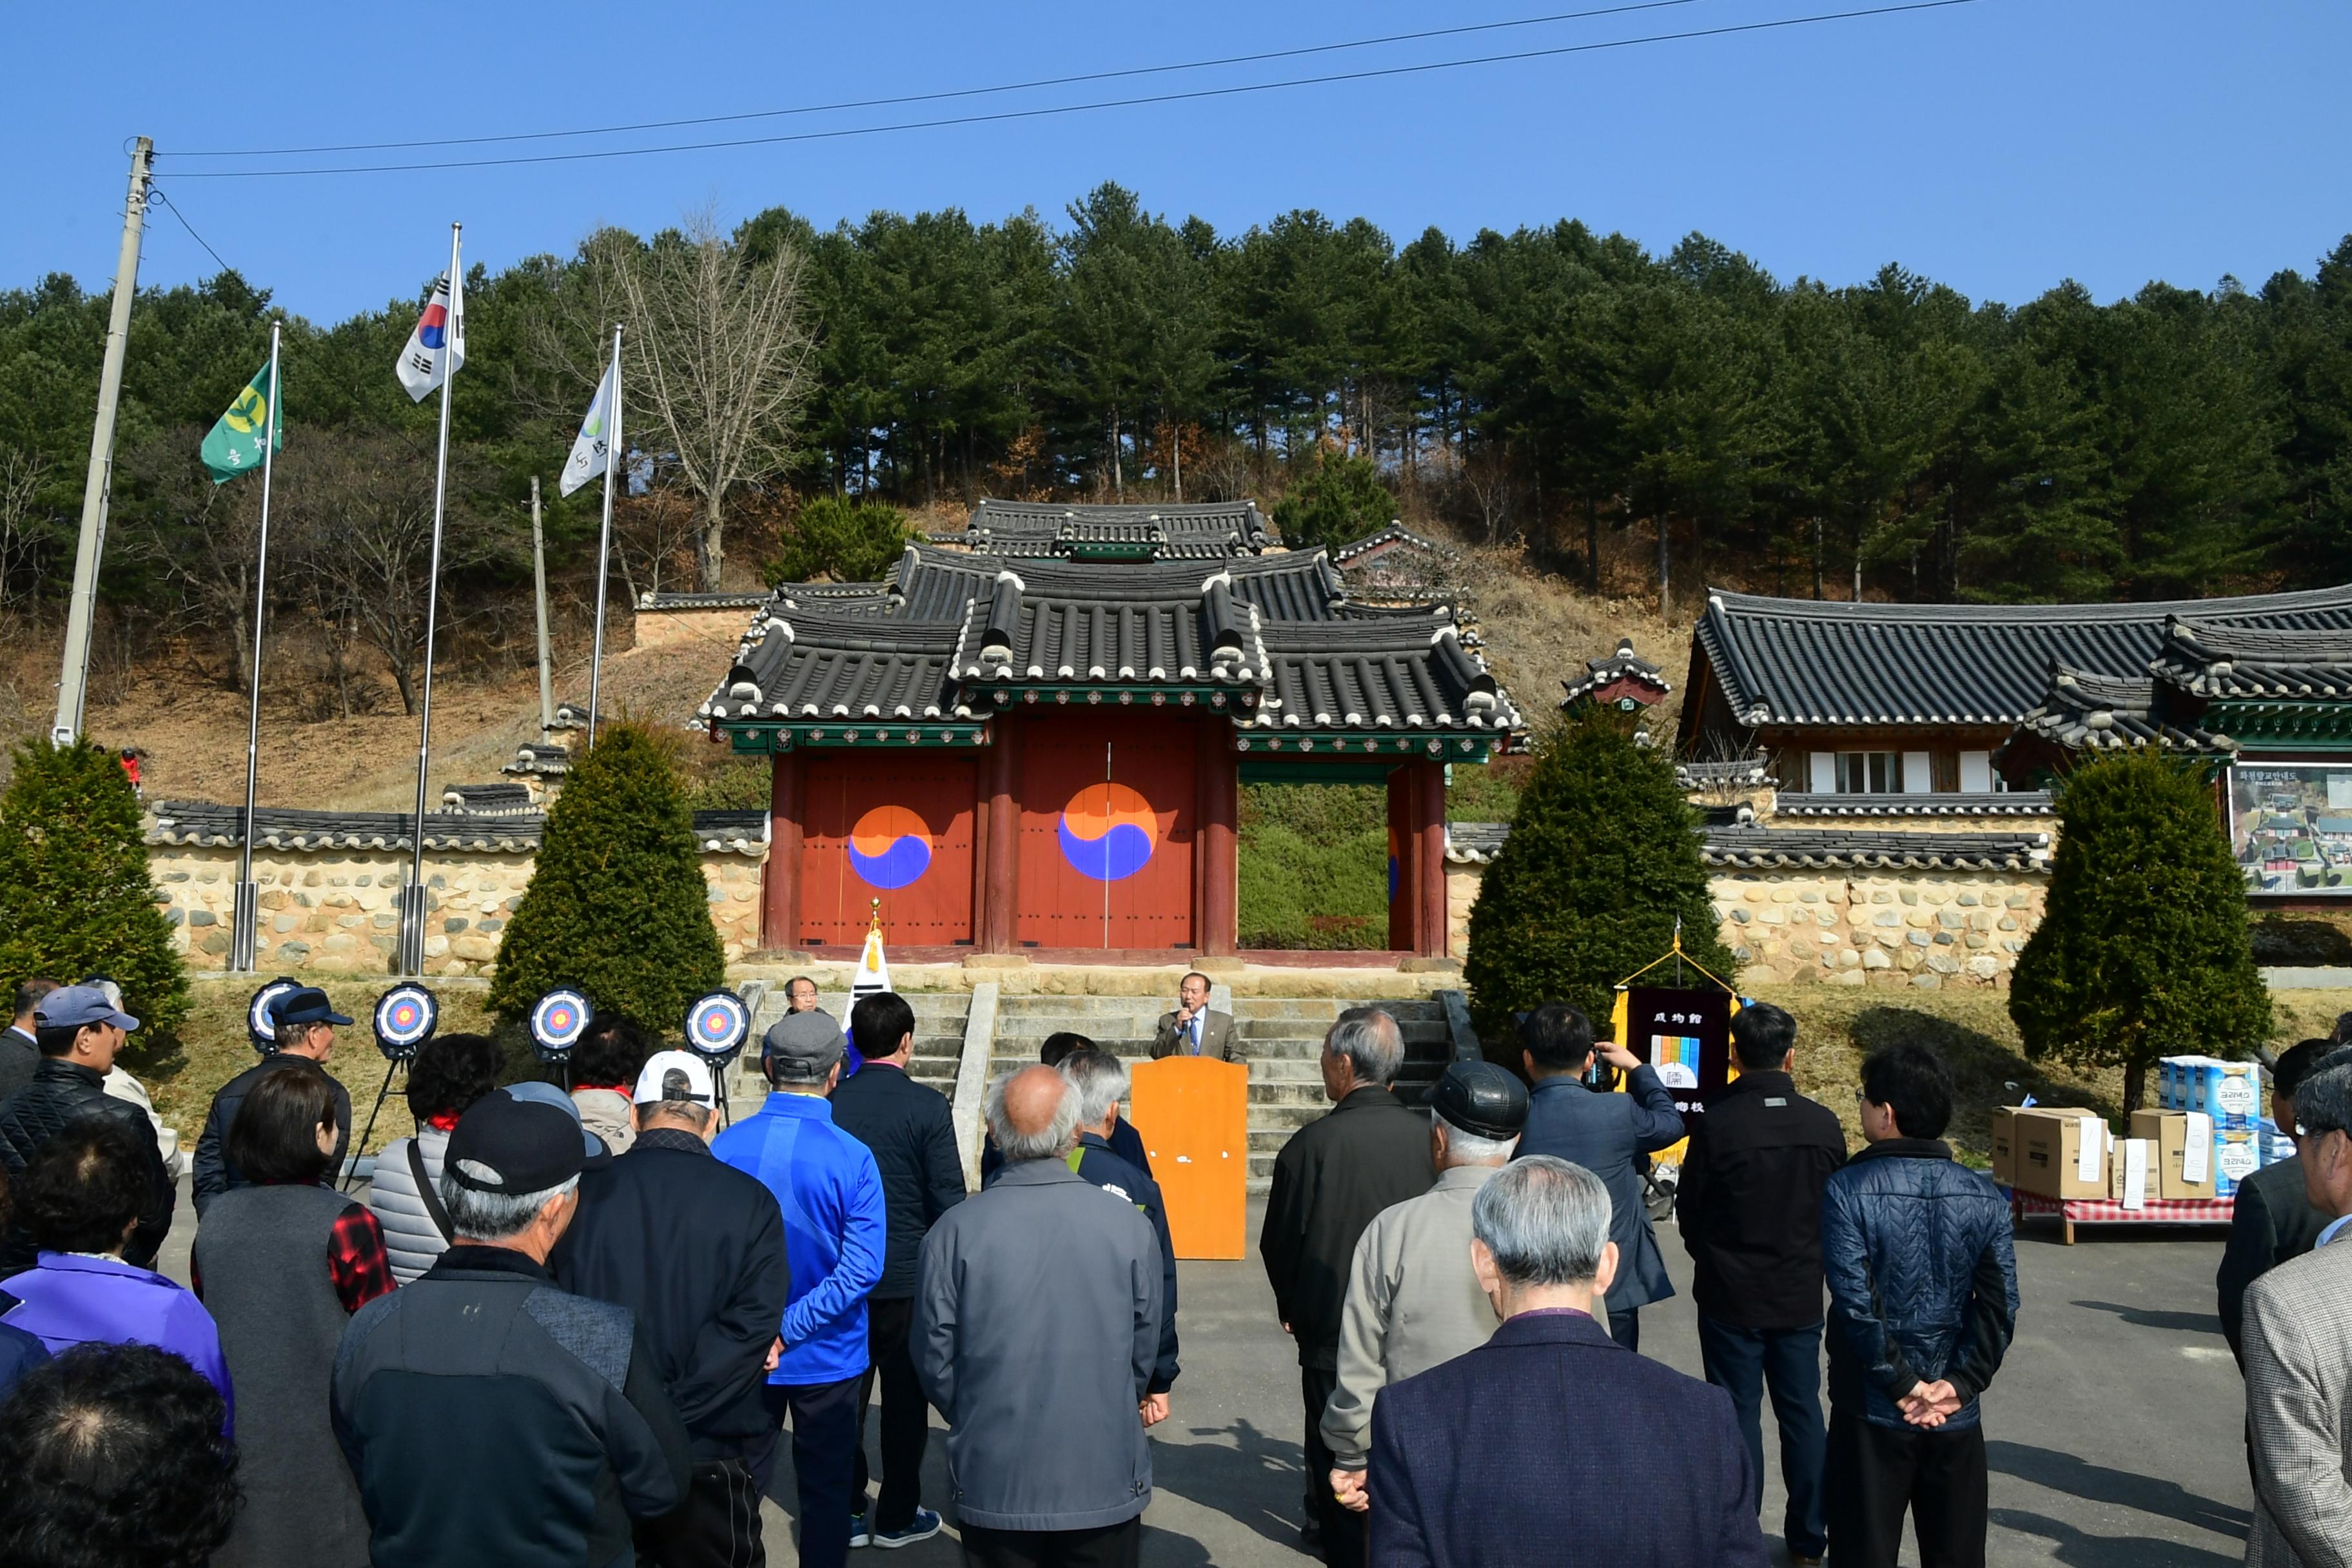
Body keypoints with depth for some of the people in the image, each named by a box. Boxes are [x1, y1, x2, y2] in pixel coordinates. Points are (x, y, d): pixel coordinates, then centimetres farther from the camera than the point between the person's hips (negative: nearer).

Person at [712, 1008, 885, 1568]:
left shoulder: (726, 1146, -12)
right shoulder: (852, 1158, -20)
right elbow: (861, 1269, -23)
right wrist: (791, 1329, -18)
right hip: (827, 1356, -2)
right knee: (826, 1486, 15)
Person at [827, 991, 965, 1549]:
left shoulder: (831, 1103, -4)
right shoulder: (926, 1106, -13)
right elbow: (948, 1198, -11)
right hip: (908, 1276, -3)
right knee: (905, 1399, 10)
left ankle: (845, 1511, 23)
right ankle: (897, 1517, 19)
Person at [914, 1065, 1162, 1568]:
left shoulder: (955, 1230, -13)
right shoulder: (1130, 1225, -12)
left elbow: (936, 1359, -5)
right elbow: (1144, 1351, -2)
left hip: (993, 1484, 0)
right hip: (1106, 1485, 0)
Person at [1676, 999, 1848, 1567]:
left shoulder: (1717, 1122, -19)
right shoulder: (1823, 1124, -8)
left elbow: (1689, 1208, -8)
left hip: (1731, 1296, -3)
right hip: (1801, 1295, 3)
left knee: (1738, 1414, 7)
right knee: (1802, 1412, 15)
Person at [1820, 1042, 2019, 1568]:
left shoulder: (1848, 1190, -13)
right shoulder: (1984, 1197, -1)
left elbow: (1857, 1302, -19)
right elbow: (2000, 1305, -7)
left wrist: (1901, 1384, -10)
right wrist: (1959, 1384, -5)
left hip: (1874, 1412, -3)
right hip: (1956, 1415, 4)